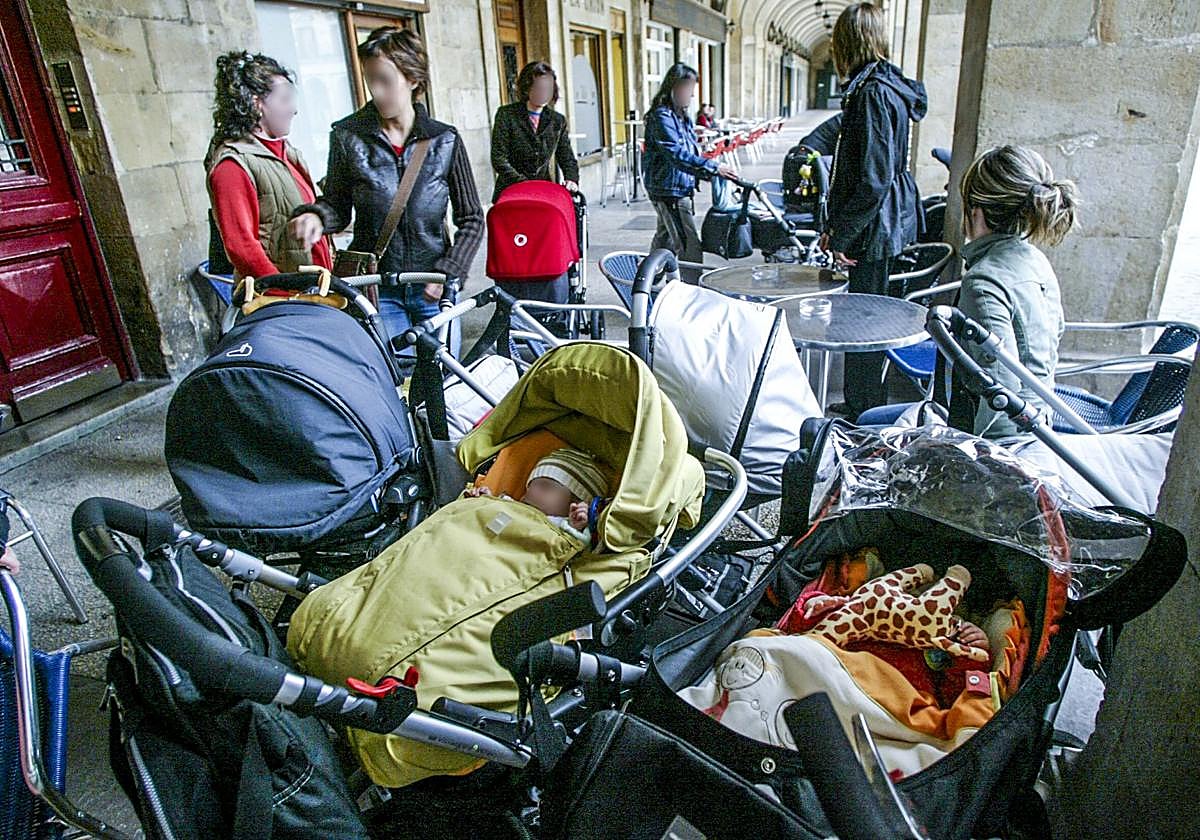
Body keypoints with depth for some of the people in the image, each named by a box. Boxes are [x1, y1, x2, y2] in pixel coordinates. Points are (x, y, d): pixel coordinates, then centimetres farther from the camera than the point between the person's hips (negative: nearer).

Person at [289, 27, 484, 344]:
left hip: (434, 290, 1)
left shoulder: (445, 140, -1)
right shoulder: (347, 136, -2)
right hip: (376, 291, -1)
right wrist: (315, 216, -17)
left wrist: (448, 273, -9)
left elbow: (471, 219, 1)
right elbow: (338, 206, 6)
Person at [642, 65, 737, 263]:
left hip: (681, 188, 11)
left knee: (664, 239, 20)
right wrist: (713, 168, -30)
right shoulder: (661, 116, -17)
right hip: (669, 190, -11)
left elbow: (691, 150, 25)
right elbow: (678, 155, -27)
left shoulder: (682, 116, 15)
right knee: (689, 248, -13)